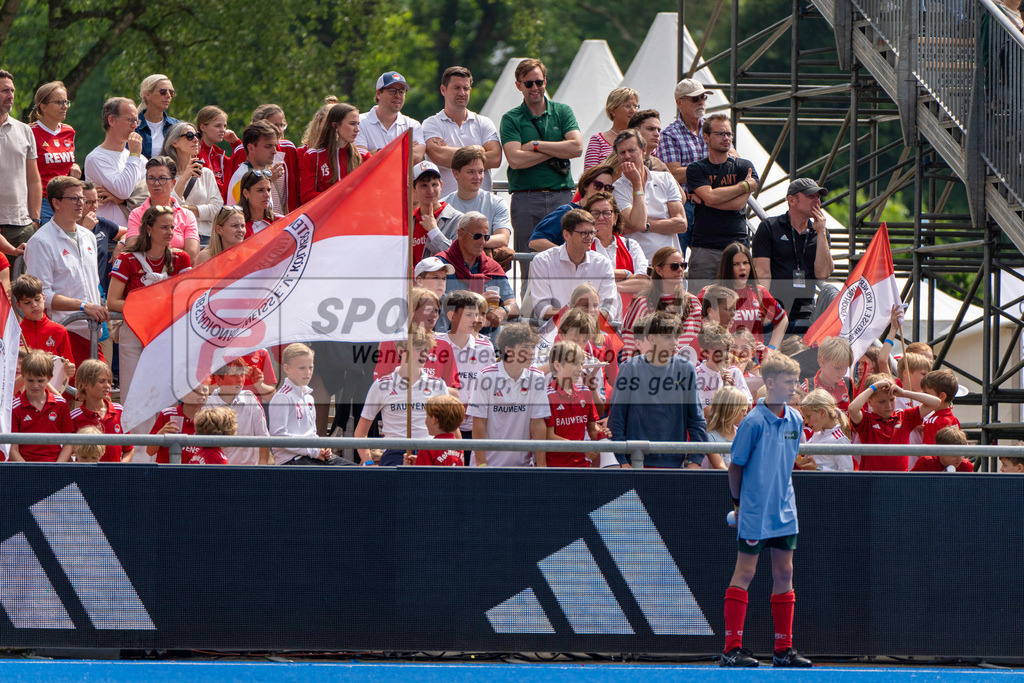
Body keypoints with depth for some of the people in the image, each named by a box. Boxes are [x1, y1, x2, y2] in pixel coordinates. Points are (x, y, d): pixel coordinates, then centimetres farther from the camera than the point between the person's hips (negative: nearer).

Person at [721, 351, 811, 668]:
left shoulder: (795, 420, 5)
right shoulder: (754, 422, -13)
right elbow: (736, 466, -6)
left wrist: (782, 494, 14)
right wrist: (739, 502, 0)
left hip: (784, 511, 6)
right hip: (755, 513, -6)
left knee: (784, 574, 7)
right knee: (744, 573, -3)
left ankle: (783, 650, 12)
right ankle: (732, 649, -1)